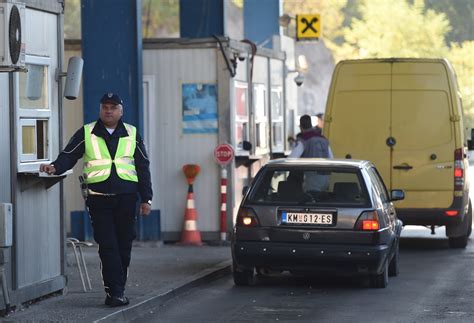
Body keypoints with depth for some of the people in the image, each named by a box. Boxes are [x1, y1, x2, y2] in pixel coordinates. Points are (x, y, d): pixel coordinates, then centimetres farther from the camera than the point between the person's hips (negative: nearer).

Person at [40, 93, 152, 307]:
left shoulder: (132, 134, 11)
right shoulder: (86, 134, 6)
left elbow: (143, 167, 13)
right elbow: (68, 156, 2)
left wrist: (146, 198, 9)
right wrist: (55, 167, -20)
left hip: (126, 198, 2)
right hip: (98, 199, -2)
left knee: (124, 247, 5)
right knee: (108, 247, -8)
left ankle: (115, 292, 15)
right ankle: (115, 292, -9)